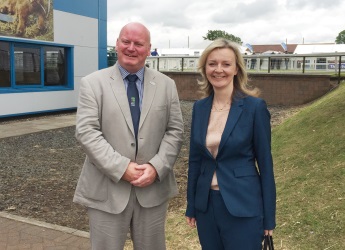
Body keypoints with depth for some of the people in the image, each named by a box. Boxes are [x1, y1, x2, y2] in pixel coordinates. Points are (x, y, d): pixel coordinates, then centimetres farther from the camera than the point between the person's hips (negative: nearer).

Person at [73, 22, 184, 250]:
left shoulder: (167, 85, 6)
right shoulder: (92, 83, -1)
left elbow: (175, 131, 2)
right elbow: (86, 132, -10)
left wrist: (156, 167, -12)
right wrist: (122, 168, -18)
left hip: (154, 188, 2)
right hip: (107, 190, -2)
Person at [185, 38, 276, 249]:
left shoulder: (255, 107, -11)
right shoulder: (199, 107, 2)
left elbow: (265, 162, -8)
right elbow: (195, 159, 8)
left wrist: (269, 217, -6)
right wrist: (191, 206, 10)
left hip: (243, 206, -4)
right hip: (206, 204, 4)